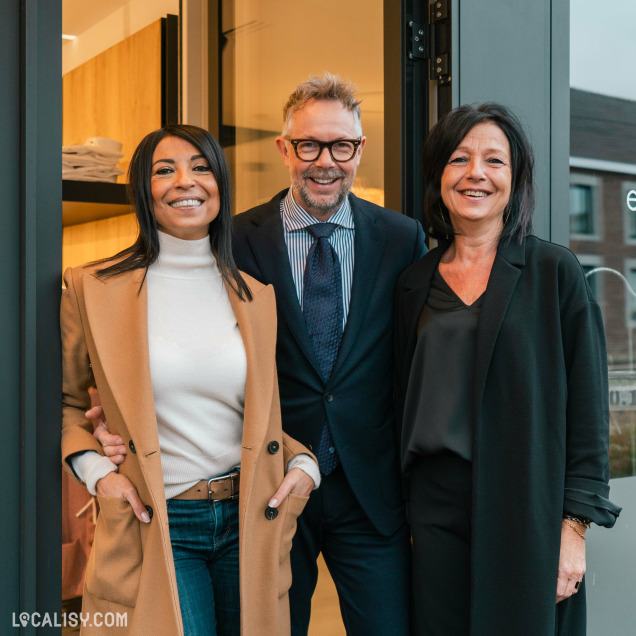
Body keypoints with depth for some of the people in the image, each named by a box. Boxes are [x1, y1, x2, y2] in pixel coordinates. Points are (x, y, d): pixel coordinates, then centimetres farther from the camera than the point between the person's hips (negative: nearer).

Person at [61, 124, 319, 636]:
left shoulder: (257, 295, 6)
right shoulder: (92, 287, -2)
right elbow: (64, 401, 8)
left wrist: (303, 463, -1)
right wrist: (94, 469, -7)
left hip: (248, 519, 3)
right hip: (156, 529, -3)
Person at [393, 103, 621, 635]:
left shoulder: (554, 271, -2)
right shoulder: (415, 283, 8)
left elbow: (587, 407, -4)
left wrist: (574, 528, -9)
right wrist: (404, 513, 9)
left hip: (527, 512, -3)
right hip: (435, 509, 3)